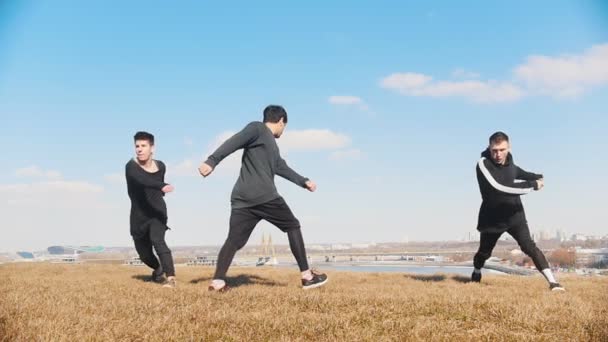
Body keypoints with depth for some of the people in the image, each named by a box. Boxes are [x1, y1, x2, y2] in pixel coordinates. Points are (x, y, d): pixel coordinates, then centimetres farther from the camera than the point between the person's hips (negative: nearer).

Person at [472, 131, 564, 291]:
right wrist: (533, 185, -31)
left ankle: (552, 281, -18)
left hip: (514, 214, 3)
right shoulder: (483, 164, -24)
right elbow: (499, 187, -37)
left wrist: (537, 177, 9)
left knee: (529, 246, -15)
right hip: (492, 217, -2)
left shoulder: (508, 158, -5)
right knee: (484, 252, 16)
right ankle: (476, 274, 46)